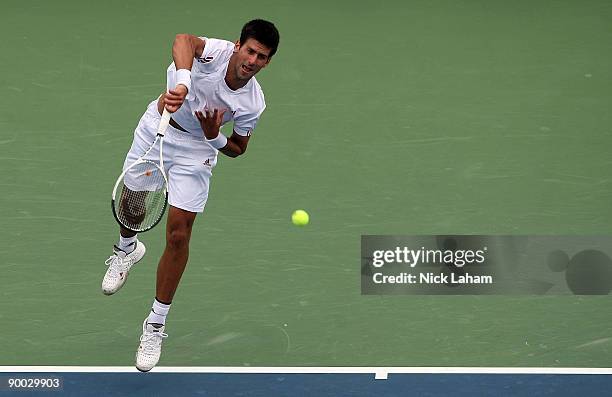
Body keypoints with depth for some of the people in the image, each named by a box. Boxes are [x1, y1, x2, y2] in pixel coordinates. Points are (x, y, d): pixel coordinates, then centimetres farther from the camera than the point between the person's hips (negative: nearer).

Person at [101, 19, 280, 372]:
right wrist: (182, 81, -70)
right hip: (157, 129, 0)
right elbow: (184, 40, -52)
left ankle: (156, 325, 8)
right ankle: (127, 248, 57)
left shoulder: (253, 103, -19)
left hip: (195, 151, 0)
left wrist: (214, 135, -25)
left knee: (179, 236, -5)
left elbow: (237, 149, -3)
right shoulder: (216, 52, -27)